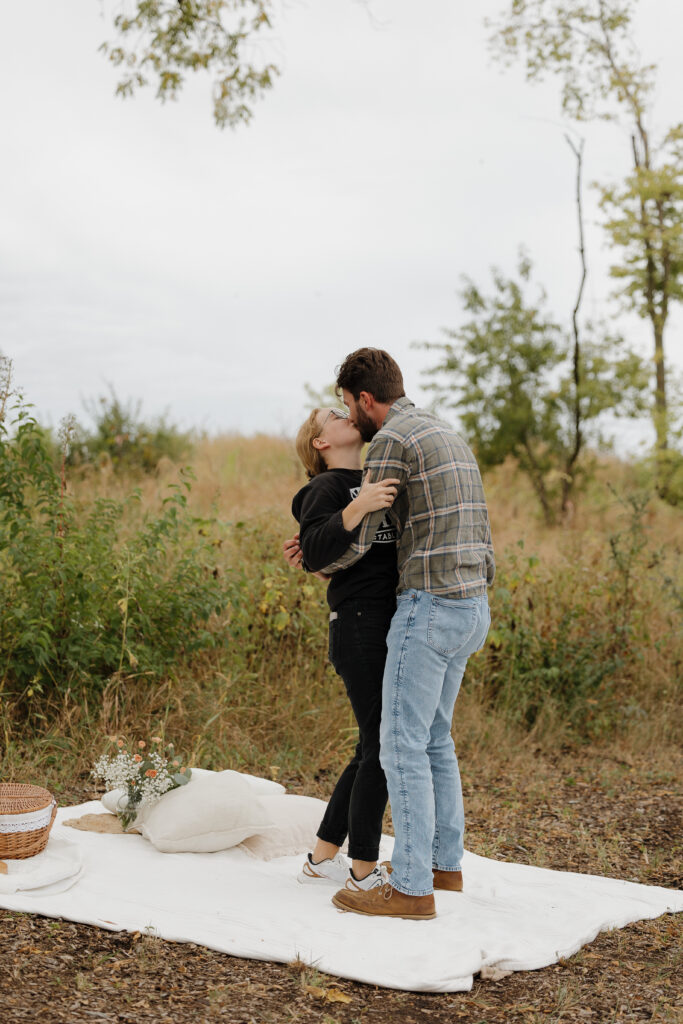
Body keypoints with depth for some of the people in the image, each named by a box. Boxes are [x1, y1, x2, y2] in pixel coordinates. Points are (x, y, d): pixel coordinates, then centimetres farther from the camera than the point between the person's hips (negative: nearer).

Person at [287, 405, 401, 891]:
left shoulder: (377, 483, 20)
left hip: (392, 626, 9)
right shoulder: (327, 487, -4)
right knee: (382, 747, -5)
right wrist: (356, 508, -31)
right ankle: (365, 872, 8)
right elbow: (316, 552, -19)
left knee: (375, 749, 13)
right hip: (359, 627, -9)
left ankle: (323, 856, 24)